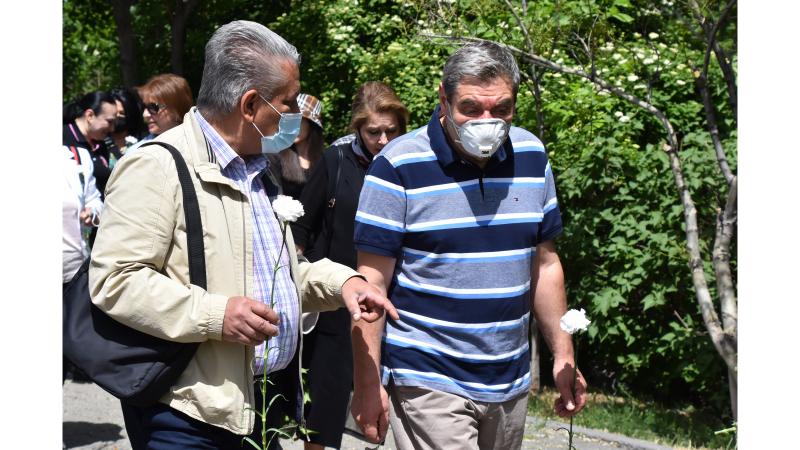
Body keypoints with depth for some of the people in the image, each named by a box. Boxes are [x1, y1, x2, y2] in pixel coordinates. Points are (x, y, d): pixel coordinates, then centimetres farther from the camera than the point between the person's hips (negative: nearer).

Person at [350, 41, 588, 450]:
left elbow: (544, 264, 13)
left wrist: (563, 354, 11)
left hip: (511, 383, 5)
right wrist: (367, 383, -12)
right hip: (428, 383, -5)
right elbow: (373, 282, -10)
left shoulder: (532, 157, 5)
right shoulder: (399, 166, -11)